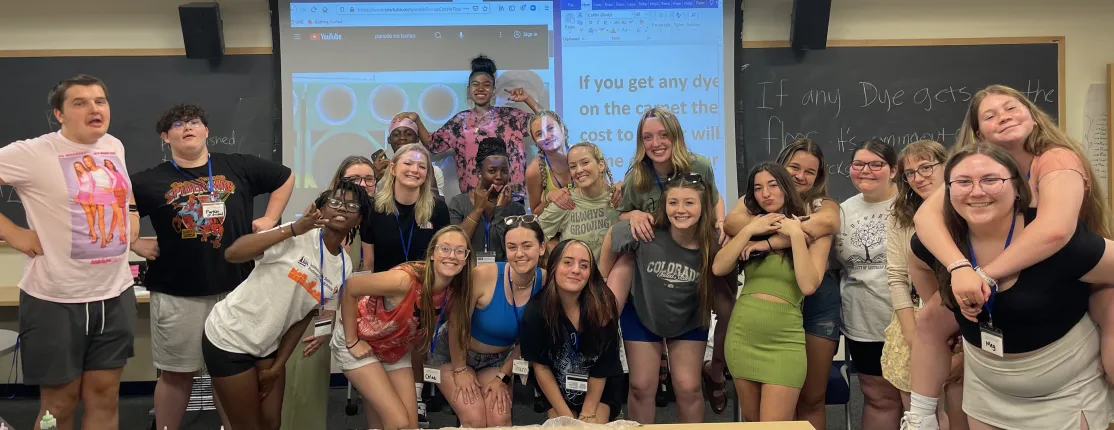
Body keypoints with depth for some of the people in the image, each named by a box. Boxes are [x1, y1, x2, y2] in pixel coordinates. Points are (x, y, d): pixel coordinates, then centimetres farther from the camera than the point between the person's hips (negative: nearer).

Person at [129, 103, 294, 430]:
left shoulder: (238, 167, 4)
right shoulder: (151, 181, 0)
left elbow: (285, 177, 16)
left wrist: (269, 219, 9)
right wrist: (136, 244, -2)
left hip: (235, 289, 1)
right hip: (176, 294, -1)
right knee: (176, 373, 9)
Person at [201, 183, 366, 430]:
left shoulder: (345, 267, 0)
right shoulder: (298, 236, -18)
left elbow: (306, 316, 6)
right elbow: (232, 254, -29)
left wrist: (278, 366, 3)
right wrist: (293, 230, -36)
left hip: (268, 345, 6)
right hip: (230, 337, -6)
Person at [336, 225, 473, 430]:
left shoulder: (452, 291, -13)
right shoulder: (405, 279, -35)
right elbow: (350, 289, -25)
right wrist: (352, 341, -20)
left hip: (396, 352, 6)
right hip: (360, 346, -6)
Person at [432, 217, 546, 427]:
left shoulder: (545, 283, -18)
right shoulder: (483, 275, -31)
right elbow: (457, 324, -18)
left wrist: (502, 377, -5)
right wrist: (460, 369, -9)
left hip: (497, 359, 3)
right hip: (454, 352, -3)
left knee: (500, 420, -12)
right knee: (474, 421, -14)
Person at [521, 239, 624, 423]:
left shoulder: (602, 306, -25)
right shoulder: (535, 310, -23)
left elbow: (602, 366, -16)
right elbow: (540, 366, -15)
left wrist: (588, 413, -15)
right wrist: (565, 416, -15)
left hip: (600, 389, 0)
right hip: (556, 389, 0)